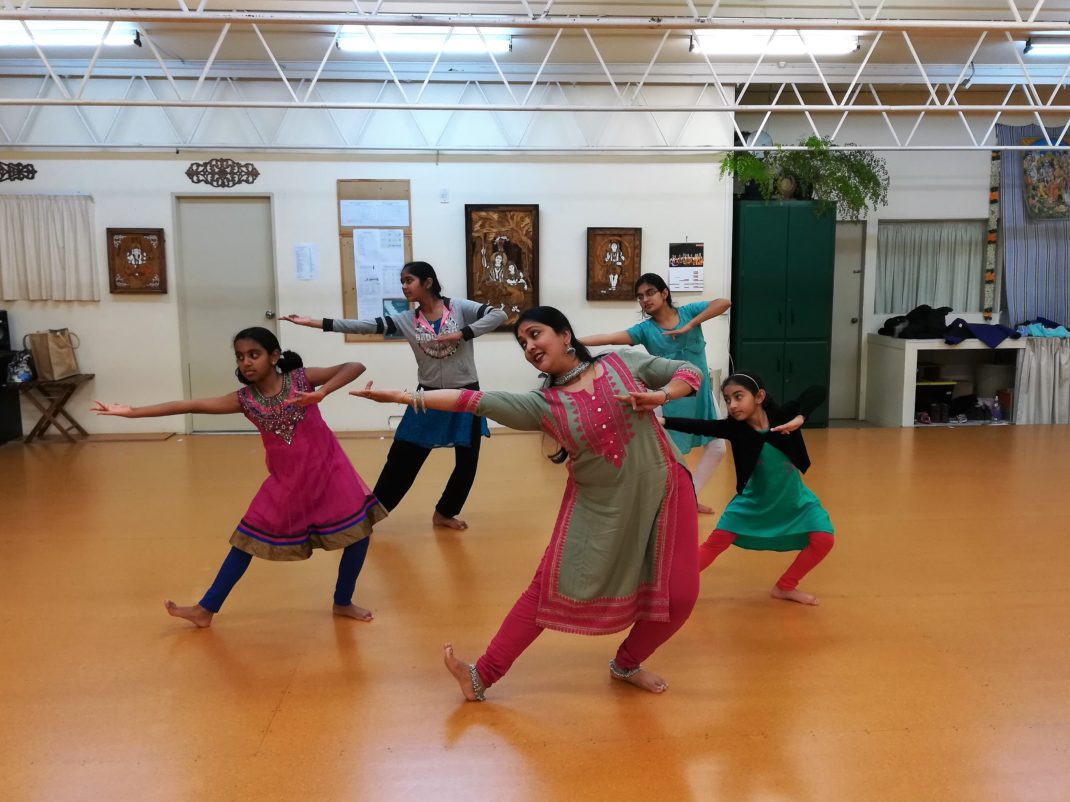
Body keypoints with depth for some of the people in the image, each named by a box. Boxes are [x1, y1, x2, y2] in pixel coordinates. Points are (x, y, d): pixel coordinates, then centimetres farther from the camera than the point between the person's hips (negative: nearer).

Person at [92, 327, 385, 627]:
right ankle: (206, 609, 21)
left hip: (326, 470, -2)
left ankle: (343, 603, 19)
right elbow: (191, 405, -8)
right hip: (285, 481, 2)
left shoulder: (302, 378, -12)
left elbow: (356, 367, -20)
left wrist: (322, 392, -35)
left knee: (358, 531, -4)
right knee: (247, 540, 6)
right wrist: (132, 411, -11)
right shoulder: (245, 399, -6)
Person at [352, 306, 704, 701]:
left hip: (663, 488, 1)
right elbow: (475, 400, -18)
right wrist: (401, 395, -25)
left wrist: (661, 395, -22)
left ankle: (627, 664, 28)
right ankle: (482, 675, 8)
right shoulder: (542, 405, -9)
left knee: (678, 596, 2)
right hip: (598, 505, -1)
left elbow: (690, 371, 0)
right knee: (550, 588, -1)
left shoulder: (624, 363, -6)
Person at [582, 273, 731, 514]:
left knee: (717, 448, 10)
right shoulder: (645, 329, -9)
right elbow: (611, 338, -22)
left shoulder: (688, 311, -5)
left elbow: (724, 303, -19)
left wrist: (689, 326, -26)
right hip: (673, 396, -3)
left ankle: (690, 496, 27)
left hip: (701, 391, 3)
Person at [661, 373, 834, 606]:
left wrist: (799, 419, -44)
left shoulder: (781, 416, -20)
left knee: (823, 540, -11)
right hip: (754, 501, -1)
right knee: (716, 542, -6)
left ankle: (785, 587, 9)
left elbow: (817, 392, -27)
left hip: (793, 501, 1)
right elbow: (699, 427, -33)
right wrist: (661, 421, -48)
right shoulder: (734, 428, -19)